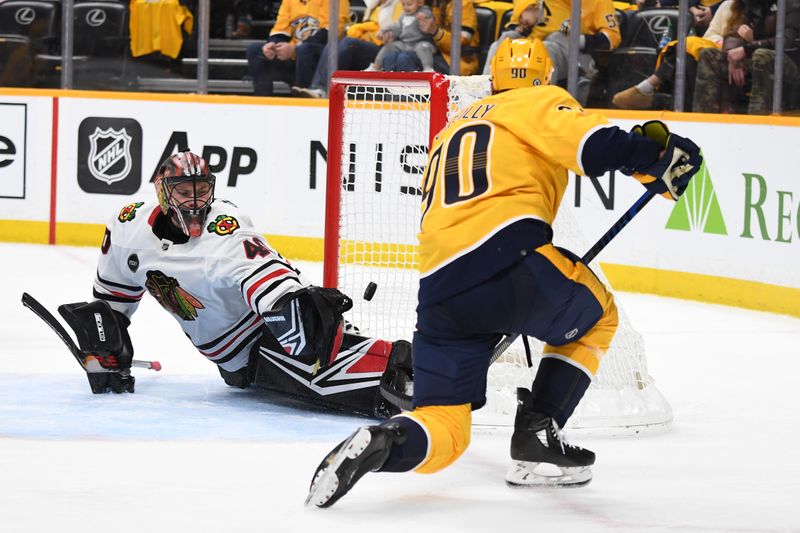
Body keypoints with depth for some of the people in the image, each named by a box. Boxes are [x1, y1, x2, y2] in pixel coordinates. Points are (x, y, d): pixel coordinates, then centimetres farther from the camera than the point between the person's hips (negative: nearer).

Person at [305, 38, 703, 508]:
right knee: (596, 317, 26)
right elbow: (591, 143, -7)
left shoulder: (452, 131, 35)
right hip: (507, 254, -5)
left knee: (444, 434, 9)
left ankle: (381, 443, -25)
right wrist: (656, 156, 4)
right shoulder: (540, 103, 15)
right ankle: (536, 436, 13)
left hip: (440, 289, 6)